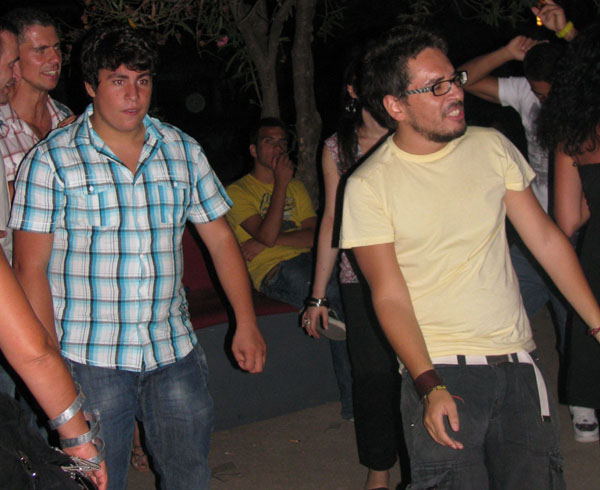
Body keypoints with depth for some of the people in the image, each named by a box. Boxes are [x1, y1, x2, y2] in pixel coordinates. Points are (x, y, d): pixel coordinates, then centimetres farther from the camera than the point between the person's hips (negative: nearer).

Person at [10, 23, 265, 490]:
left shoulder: (183, 150, 7)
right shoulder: (52, 159, -4)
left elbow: (220, 238, 11)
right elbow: (31, 266, -7)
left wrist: (246, 323, 7)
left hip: (175, 351, 4)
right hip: (90, 361, -3)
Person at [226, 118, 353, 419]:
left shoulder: (296, 187, 25)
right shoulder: (238, 192, 7)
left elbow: (315, 236, 9)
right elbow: (266, 234, -11)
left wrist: (270, 241, -6)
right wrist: (281, 183, -8)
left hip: (307, 261, 5)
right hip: (272, 271, -4)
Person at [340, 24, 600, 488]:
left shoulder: (491, 146, 5)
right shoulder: (369, 185, -6)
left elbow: (546, 238, 9)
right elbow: (390, 297, -7)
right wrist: (430, 387, -17)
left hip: (518, 362, 4)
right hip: (439, 371, -3)